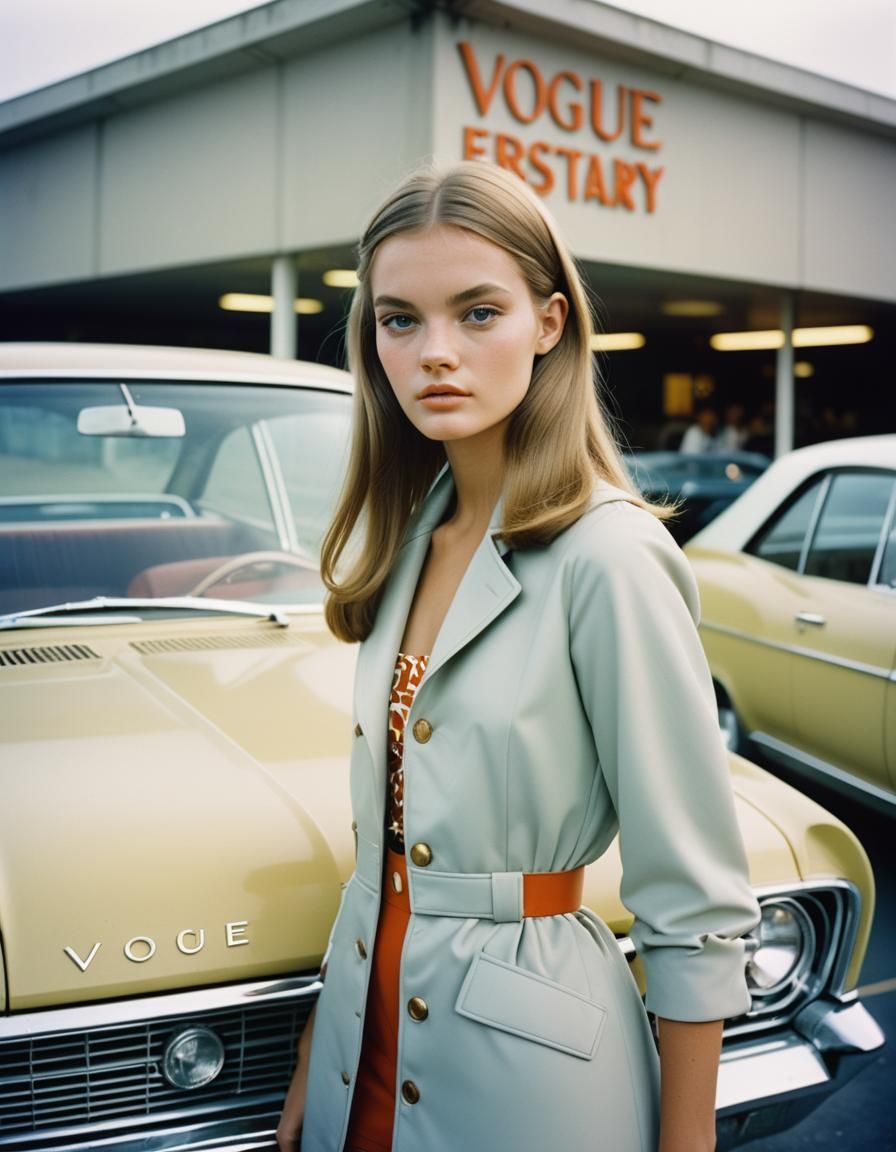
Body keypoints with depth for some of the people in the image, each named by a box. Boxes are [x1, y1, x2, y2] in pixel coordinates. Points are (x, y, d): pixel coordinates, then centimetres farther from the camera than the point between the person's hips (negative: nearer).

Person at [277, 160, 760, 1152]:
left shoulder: (608, 556, -20)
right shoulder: (406, 533, 2)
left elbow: (695, 914, -16)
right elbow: (385, 823, 7)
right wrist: (317, 1063, 10)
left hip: (524, 1064, -6)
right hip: (372, 1032, 7)